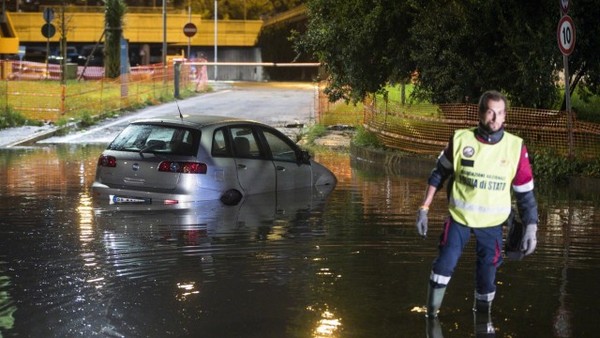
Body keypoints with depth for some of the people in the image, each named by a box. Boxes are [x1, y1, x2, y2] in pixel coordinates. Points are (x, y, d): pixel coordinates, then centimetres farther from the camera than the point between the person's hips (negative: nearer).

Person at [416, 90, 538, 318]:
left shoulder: (515, 147, -9)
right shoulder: (461, 140, -8)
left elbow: (525, 192, -1)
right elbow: (438, 174, 5)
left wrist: (531, 228, -4)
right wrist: (424, 209, 3)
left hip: (492, 223, 0)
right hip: (459, 216, 0)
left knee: (487, 274, 6)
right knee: (444, 265, -7)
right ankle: (431, 317, 12)